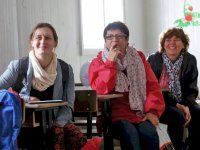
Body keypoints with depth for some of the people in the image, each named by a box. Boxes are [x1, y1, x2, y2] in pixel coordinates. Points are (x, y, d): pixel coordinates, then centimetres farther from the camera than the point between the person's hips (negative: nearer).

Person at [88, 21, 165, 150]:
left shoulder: (138, 58, 14)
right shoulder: (98, 62, 6)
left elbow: (152, 86, 9)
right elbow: (101, 90, -11)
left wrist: (153, 111, -6)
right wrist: (110, 63, -12)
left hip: (139, 113, 3)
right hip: (114, 115, -2)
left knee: (150, 135, -30)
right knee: (130, 134, -34)